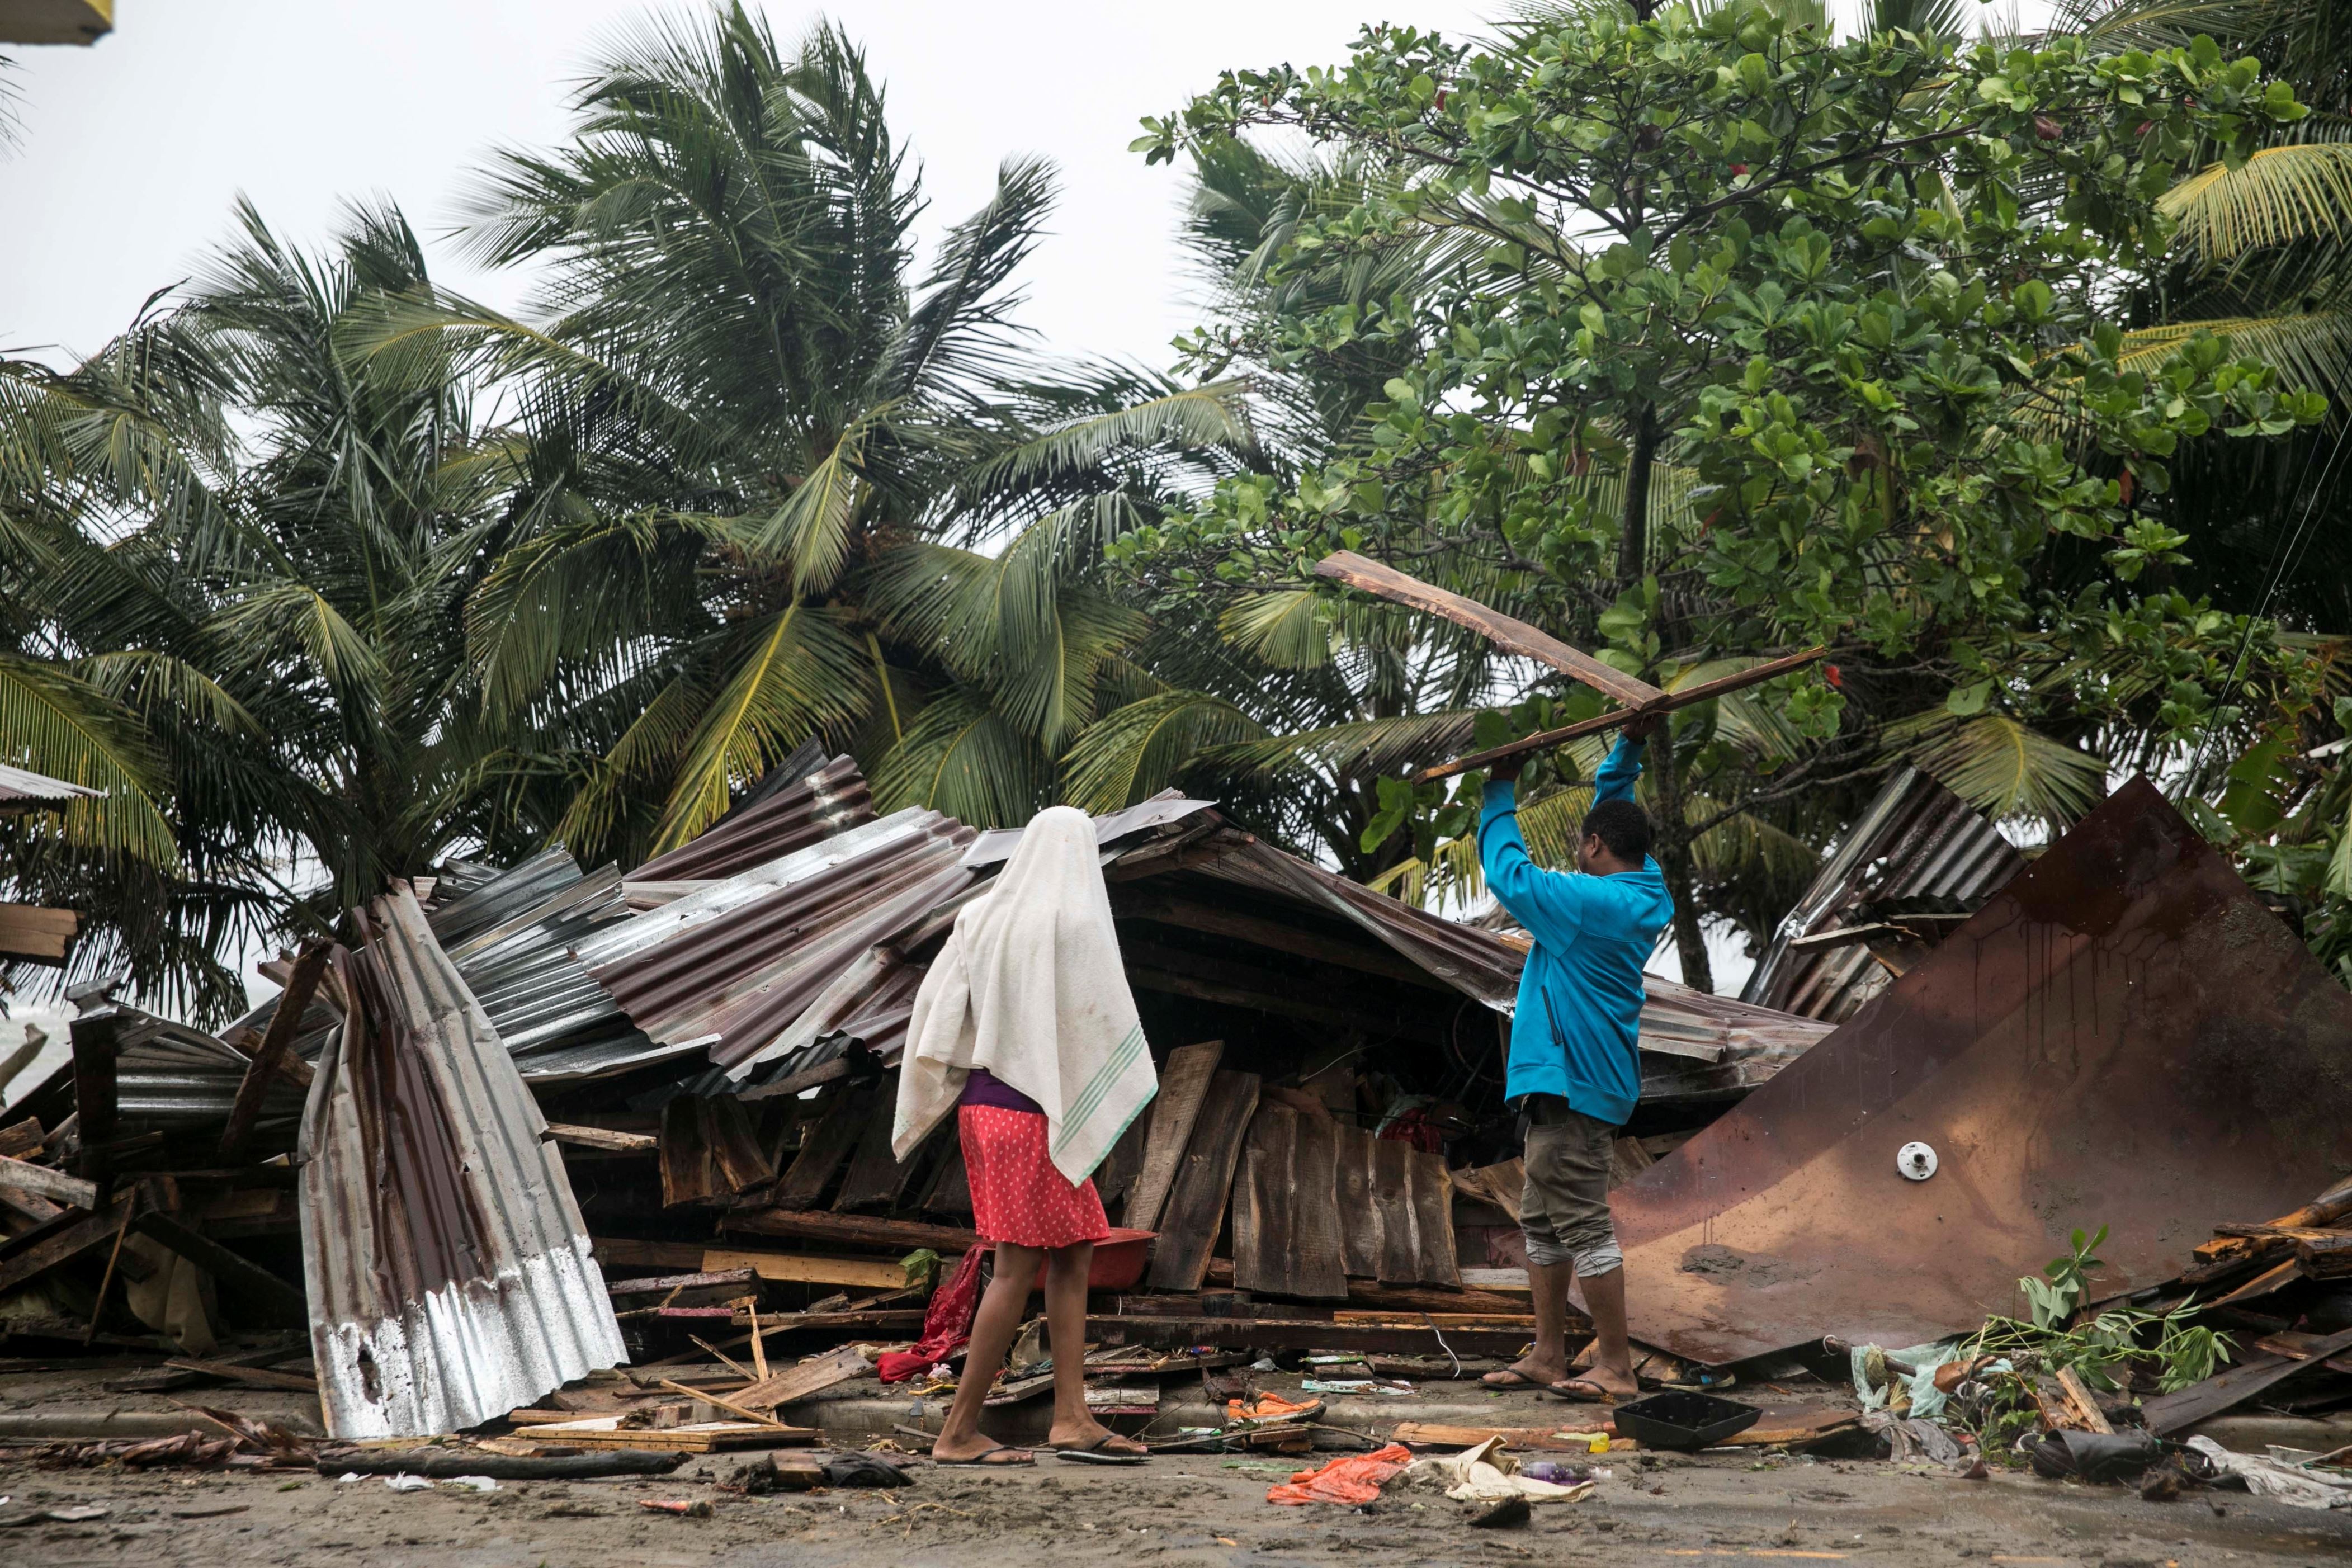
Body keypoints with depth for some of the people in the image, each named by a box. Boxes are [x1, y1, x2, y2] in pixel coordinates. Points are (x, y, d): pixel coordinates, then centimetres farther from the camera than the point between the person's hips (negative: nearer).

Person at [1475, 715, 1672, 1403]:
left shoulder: (1591, 902, -18)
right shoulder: (1646, 892, 10)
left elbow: (1511, 875, -9)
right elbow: (1612, 807, 25)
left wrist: (1499, 794, 2)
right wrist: (1630, 749, 19)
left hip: (1572, 1081, -11)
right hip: (1570, 1079, 11)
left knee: (1583, 1224, -7)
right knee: (1543, 1220, 16)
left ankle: (1615, 1368, -3)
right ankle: (1547, 1357, 22)